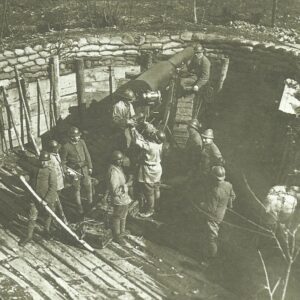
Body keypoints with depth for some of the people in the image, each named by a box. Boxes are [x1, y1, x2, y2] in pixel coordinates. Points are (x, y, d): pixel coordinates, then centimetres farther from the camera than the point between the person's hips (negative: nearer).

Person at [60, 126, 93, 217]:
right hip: (74, 170, -3)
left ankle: (90, 205, 26)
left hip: (84, 168, 3)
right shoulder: (66, 147, -14)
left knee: (89, 187, 4)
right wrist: (65, 171, -10)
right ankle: (80, 209, 21)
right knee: (77, 190, 7)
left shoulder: (82, 142, -2)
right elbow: (63, 160, -3)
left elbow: (87, 155, 7)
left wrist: (90, 167, 7)